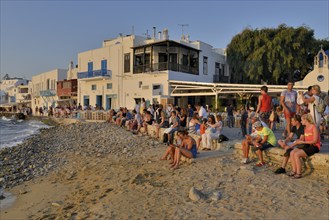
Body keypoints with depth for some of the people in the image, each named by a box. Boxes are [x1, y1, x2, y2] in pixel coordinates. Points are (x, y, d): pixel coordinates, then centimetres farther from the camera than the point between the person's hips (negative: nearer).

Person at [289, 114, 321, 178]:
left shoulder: (314, 127, -12)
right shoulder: (305, 128, 13)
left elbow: (315, 141, -18)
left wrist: (302, 142, -20)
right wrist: (300, 141, -2)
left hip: (314, 147, -8)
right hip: (306, 145, 8)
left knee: (296, 154, -26)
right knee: (292, 153, -15)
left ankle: (299, 173, -16)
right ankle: (294, 171, -9)